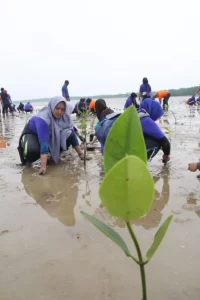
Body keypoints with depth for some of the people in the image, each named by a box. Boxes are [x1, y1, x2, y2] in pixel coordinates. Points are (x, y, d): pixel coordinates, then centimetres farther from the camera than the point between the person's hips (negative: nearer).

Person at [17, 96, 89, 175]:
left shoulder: (64, 117, -19)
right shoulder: (43, 119, -38)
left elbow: (72, 133, -11)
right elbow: (44, 142, -45)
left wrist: (81, 154, -14)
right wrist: (43, 166, -51)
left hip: (50, 135, 6)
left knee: (69, 135, -20)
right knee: (33, 151, -39)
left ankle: (54, 154, 4)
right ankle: (24, 151, -1)